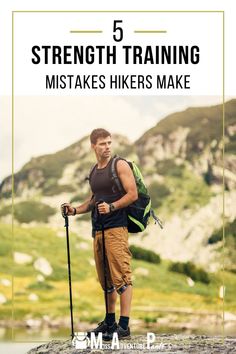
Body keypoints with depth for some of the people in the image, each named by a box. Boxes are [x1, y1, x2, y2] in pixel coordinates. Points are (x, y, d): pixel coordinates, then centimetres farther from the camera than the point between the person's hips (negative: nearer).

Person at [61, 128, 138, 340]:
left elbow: (133, 194, -10)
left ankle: (124, 326, -10)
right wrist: (76, 210, 12)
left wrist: (111, 207, -21)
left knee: (121, 277, -10)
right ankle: (110, 322, 22)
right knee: (106, 279, 12)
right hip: (98, 229, 8)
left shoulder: (120, 165, -4)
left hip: (116, 228, -8)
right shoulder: (94, 172, 18)